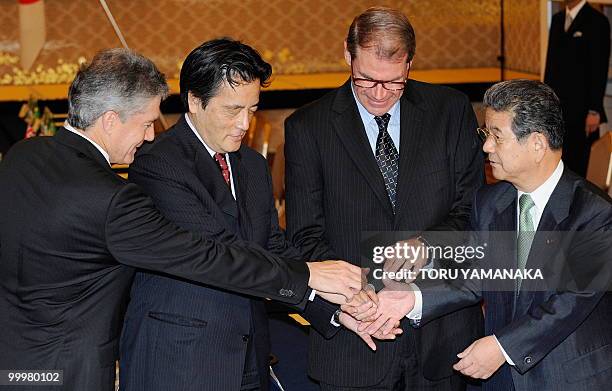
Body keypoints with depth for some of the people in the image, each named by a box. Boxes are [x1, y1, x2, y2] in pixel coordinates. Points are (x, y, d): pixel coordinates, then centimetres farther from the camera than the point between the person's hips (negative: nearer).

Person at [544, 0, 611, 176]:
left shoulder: (597, 21, -8)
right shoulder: (557, 19, 13)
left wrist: (594, 110, -14)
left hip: (581, 108, -6)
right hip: (557, 106, 6)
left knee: (576, 162, -1)